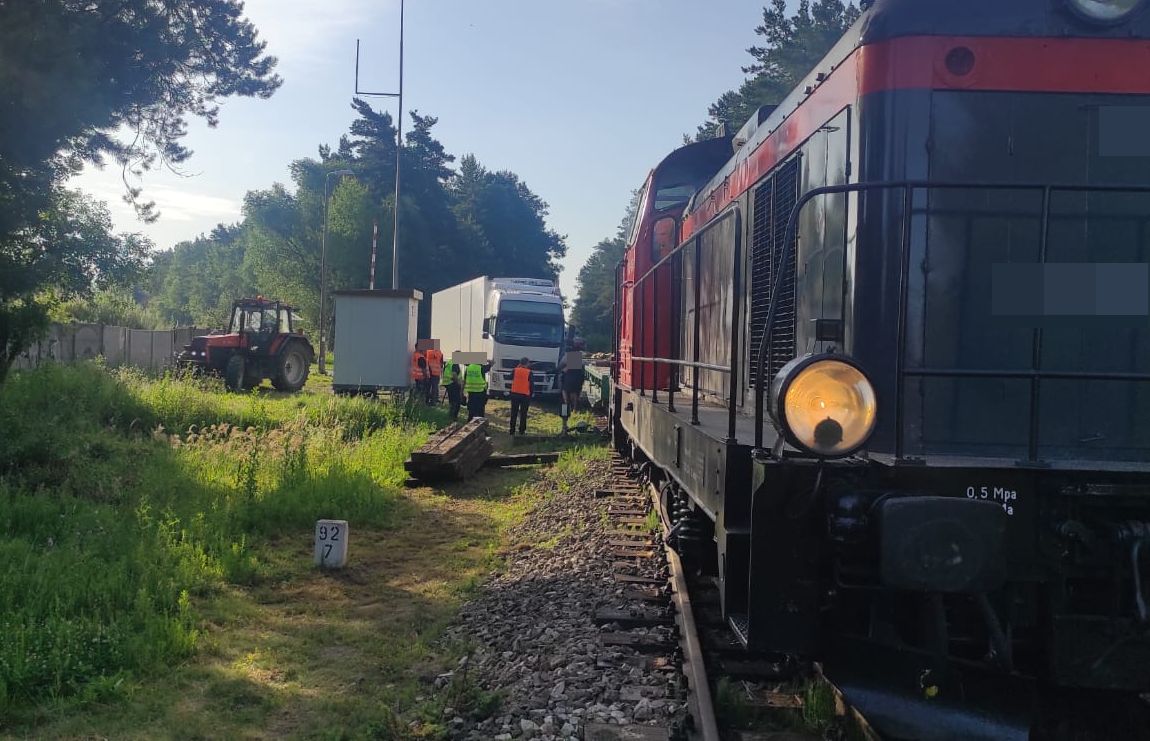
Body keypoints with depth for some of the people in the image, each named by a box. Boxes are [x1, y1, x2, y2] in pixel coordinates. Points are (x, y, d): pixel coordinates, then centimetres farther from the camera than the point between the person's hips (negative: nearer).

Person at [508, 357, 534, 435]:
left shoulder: (515, 370, -1)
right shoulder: (529, 372, -8)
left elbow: (511, 377, 19)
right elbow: (531, 384, -5)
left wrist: (517, 367, 18)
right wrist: (532, 394, 7)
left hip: (515, 394, 3)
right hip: (525, 395, -2)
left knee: (514, 413, 10)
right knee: (523, 414, 5)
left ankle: (512, 430, 11)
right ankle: (522, 430, 6)